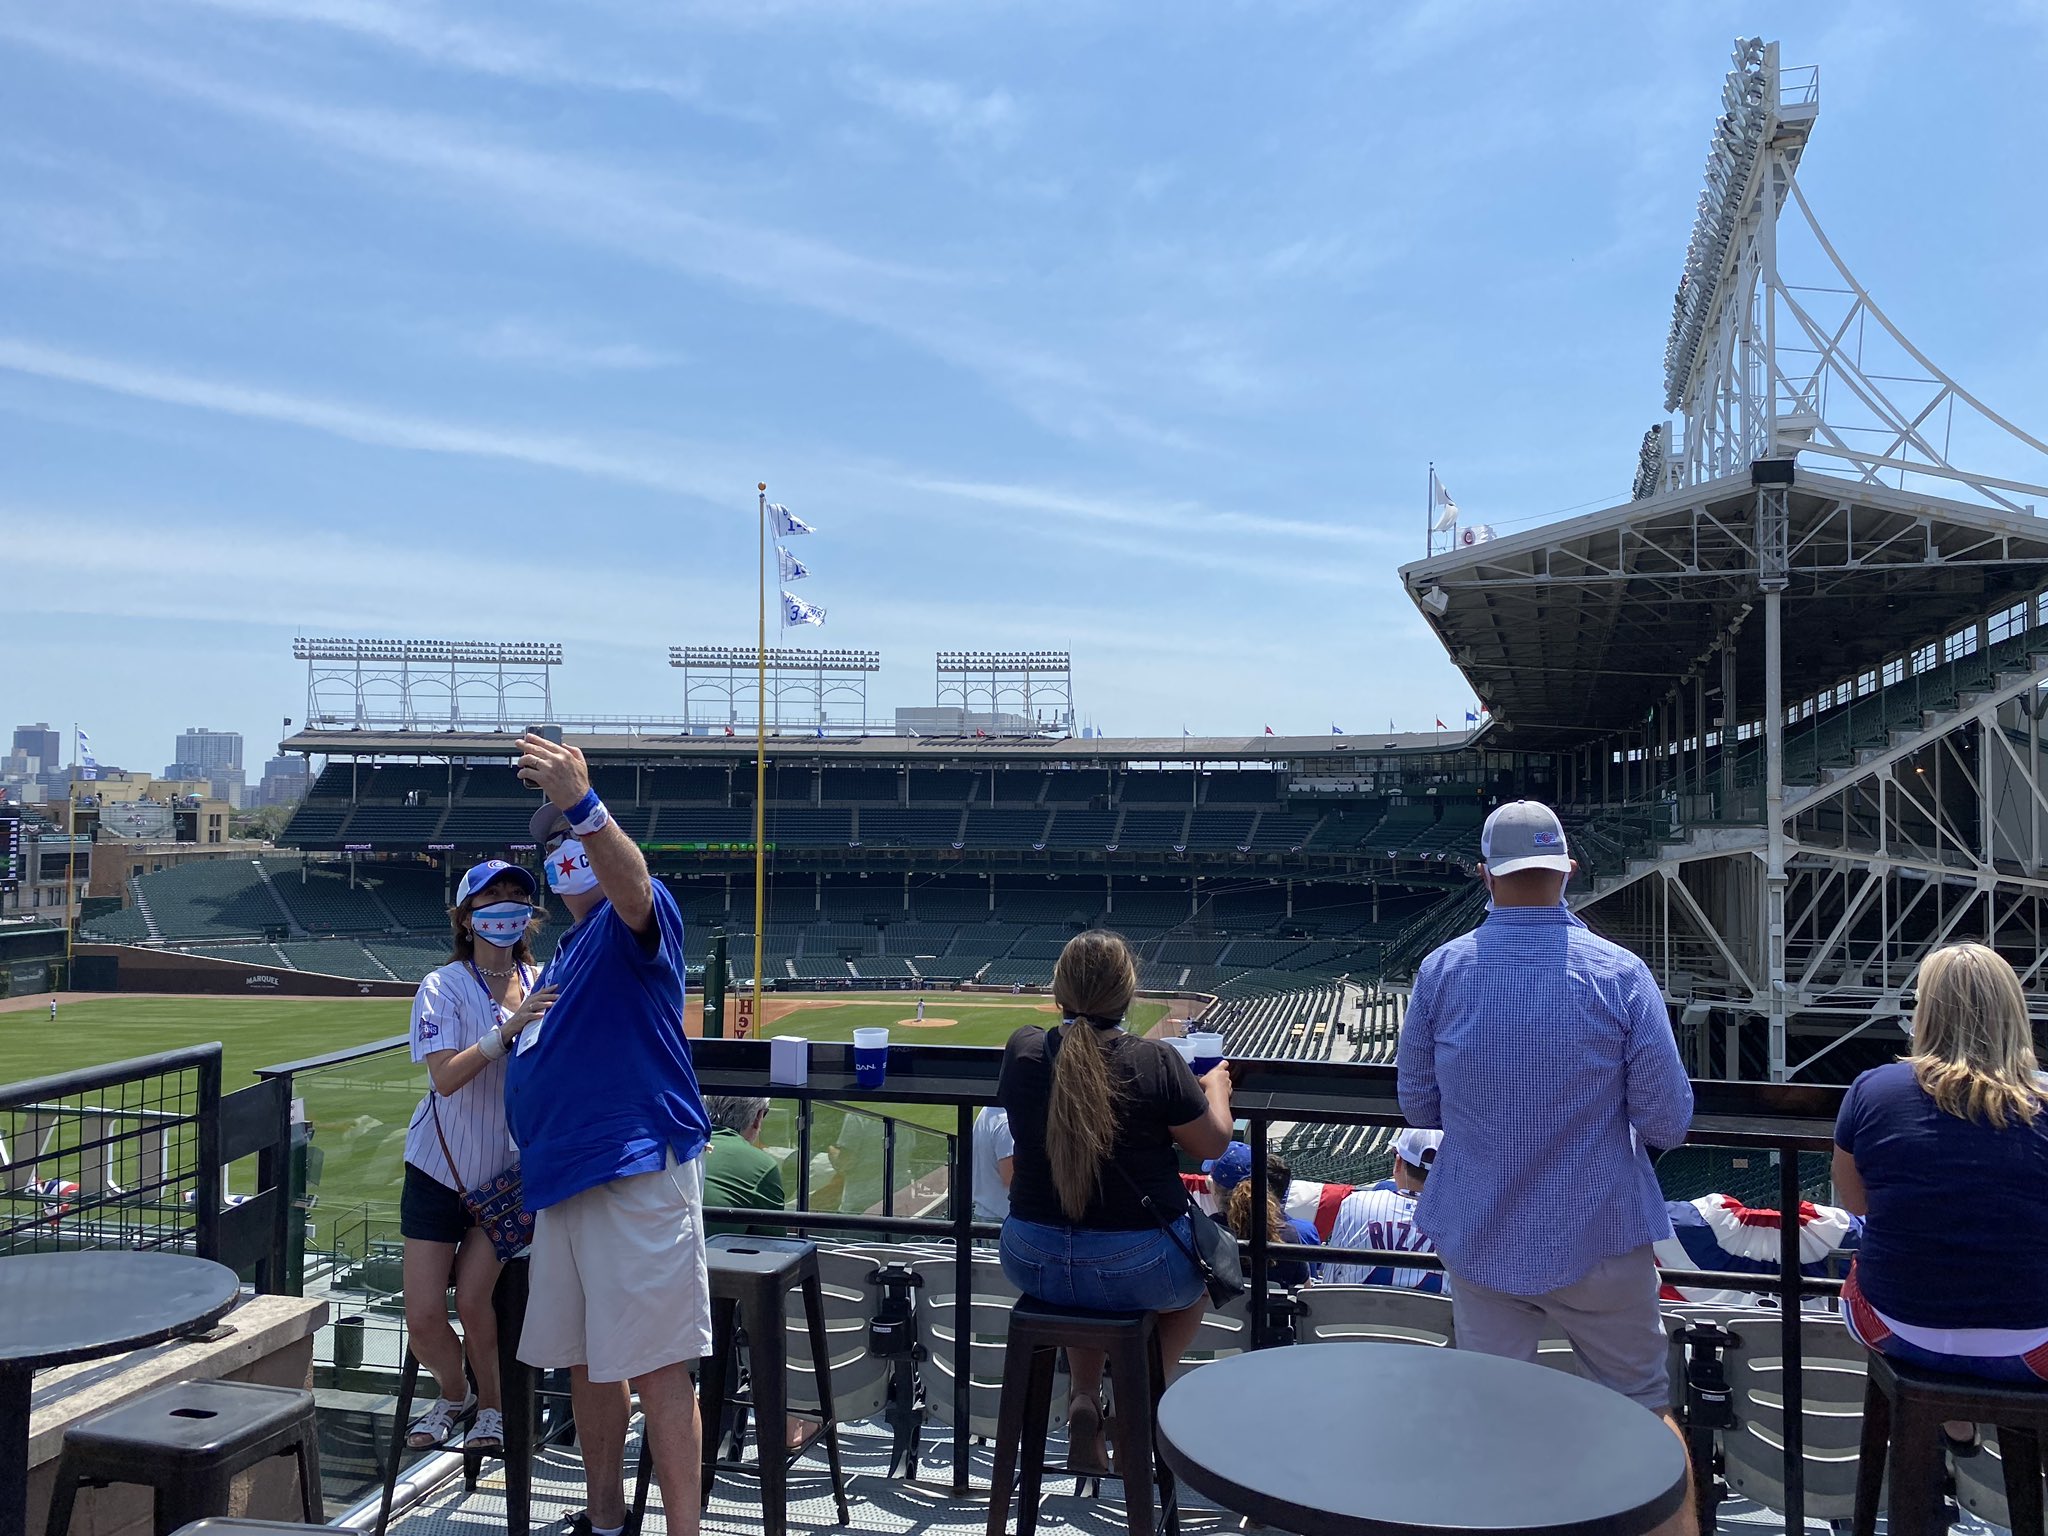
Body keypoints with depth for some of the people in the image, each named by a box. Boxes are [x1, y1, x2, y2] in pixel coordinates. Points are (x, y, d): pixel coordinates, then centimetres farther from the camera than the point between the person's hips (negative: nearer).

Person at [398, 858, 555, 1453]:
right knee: (423, 1316, 0)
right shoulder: (443, 987, -12)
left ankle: (491, 1404, 21)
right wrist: (506, 1029, -39)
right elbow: (445, 1076, -26)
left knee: (473, 1298, -8)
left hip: (508, 1170, 1)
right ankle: (453, 1397, 32)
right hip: (440, 1168, -1)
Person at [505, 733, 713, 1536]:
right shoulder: (567, 949, 20)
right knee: (586, 1358, 18)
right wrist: (518, 1016, 14)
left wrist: (583, 804, -50)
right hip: (565, 1171, 10)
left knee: (656, 1365, -6)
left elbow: (632, 881, -34)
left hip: (637, 1168, -9)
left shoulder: (632, 919, -7)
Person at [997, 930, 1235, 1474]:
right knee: (1200, 1275, 30)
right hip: (1136, 1270, -3)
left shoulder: (1022, 1049, -8)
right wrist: (1216, 1088, 16)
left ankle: (1084, 1399, 23)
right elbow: (1213, 1143, -5)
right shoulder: (1155, 1061, -18)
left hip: (1033, 1264, 3)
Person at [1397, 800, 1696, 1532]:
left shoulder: (1441, 970, -8)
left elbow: (1418, 1105, 2)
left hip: (1479, 1240, 2)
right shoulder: (1620, 973, -13)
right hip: (1599, 1238, -1)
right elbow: (1669, 1121, -10)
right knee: (1645, 1407, 17)